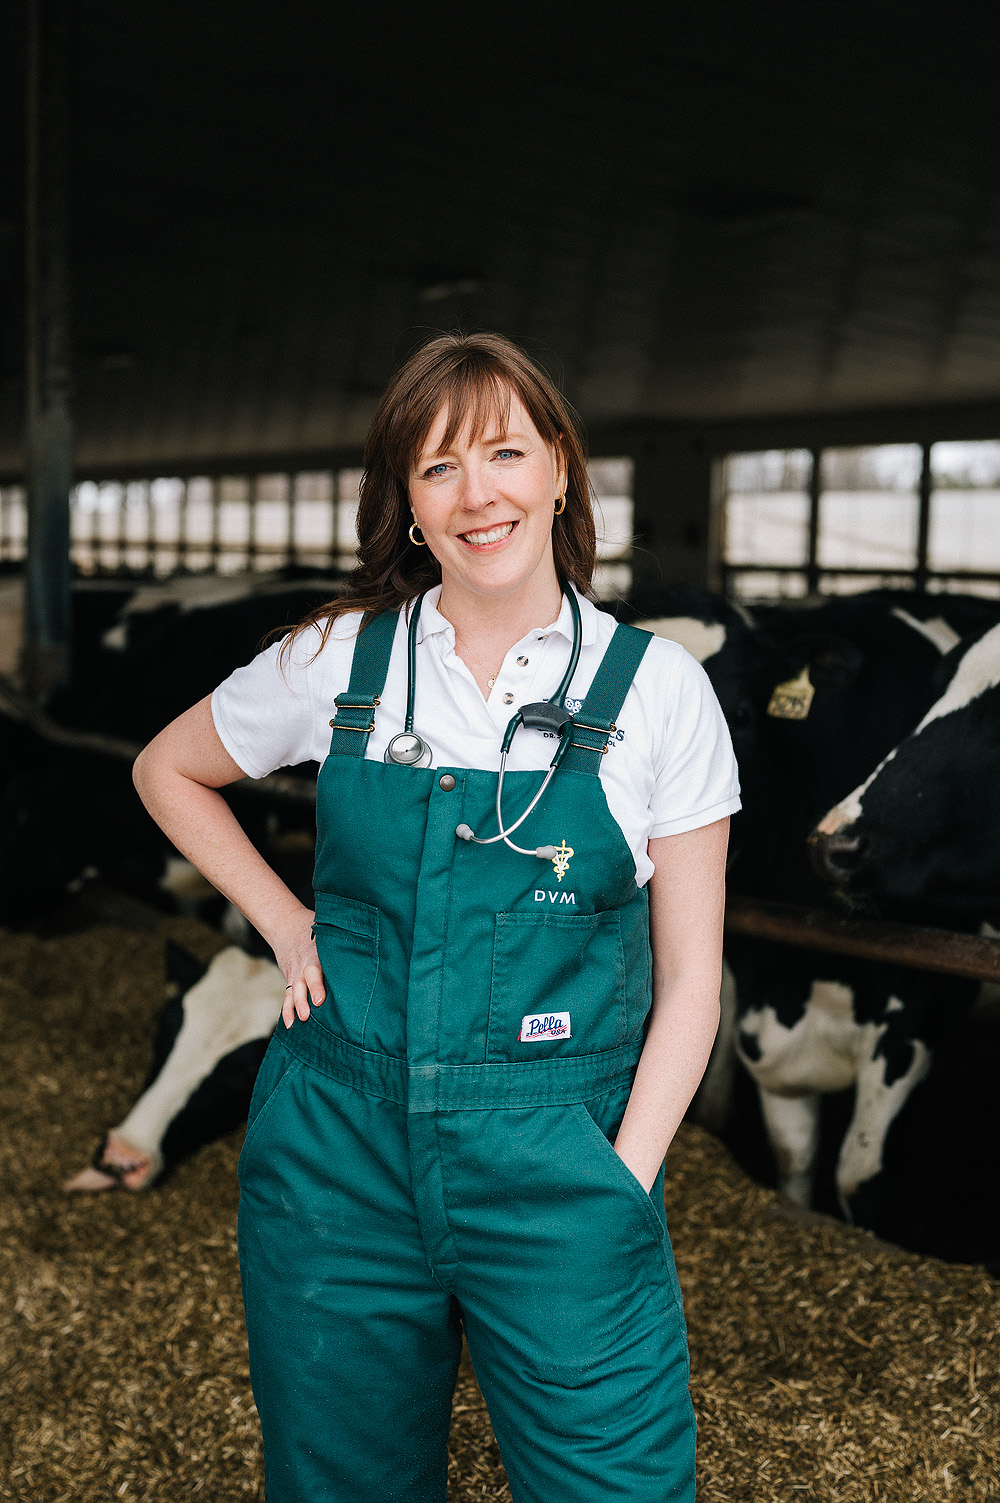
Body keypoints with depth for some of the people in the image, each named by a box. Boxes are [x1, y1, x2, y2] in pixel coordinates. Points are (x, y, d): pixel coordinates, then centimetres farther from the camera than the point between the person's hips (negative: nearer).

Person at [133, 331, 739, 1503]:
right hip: (340, 1145, 2)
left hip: (553, 1164, -1)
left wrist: (622, 1185, -8)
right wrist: (285, 924, 6)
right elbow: (168, 771, 18)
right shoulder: (340, 660, 0)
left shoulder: (654, 688, -4)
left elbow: (687, 974, -1)